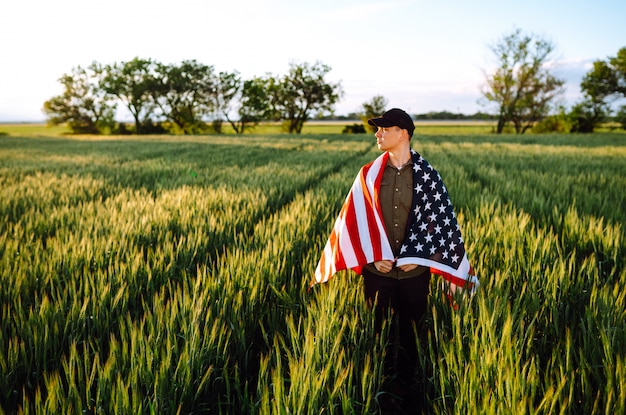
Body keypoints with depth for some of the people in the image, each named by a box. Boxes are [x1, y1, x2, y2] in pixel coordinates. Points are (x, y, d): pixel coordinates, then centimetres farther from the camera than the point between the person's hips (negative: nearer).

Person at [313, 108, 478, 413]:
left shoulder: (427, 175, -5)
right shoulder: (369, 174, -2)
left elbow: (442, 221, -4)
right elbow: (354, 219, -1)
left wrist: (419, 257, -10)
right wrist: (373, 257, -10)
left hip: (414, 271, -1)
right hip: (377, 269, 1)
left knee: (410, 330, 12)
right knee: (377, 330, 12)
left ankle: (405, 385, 32)